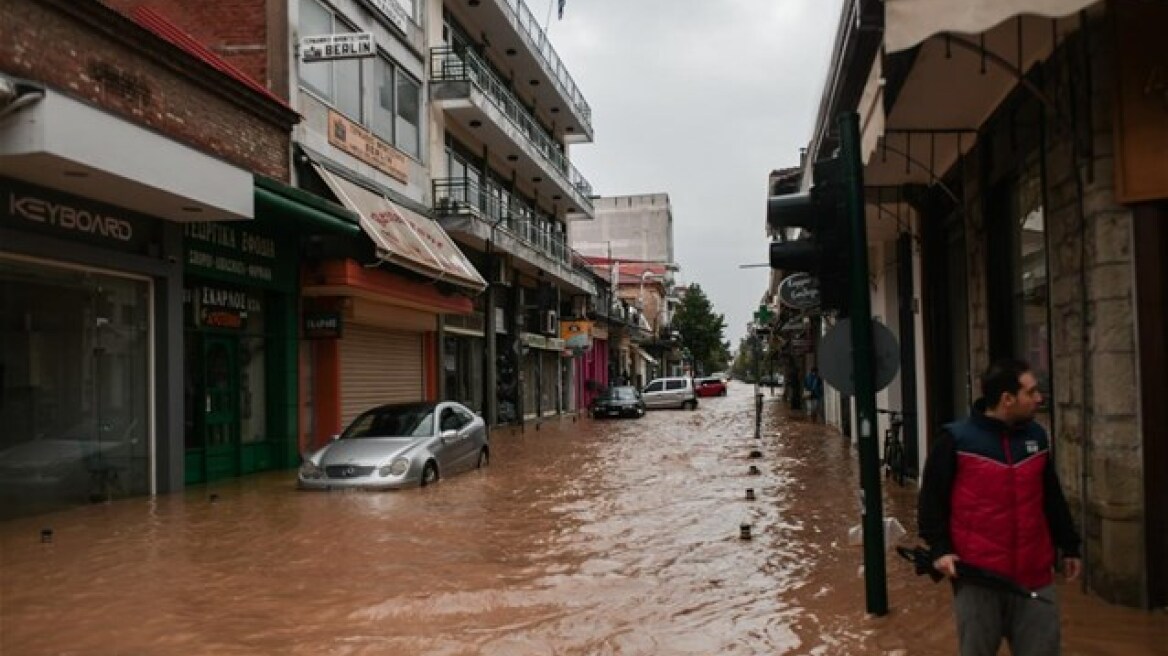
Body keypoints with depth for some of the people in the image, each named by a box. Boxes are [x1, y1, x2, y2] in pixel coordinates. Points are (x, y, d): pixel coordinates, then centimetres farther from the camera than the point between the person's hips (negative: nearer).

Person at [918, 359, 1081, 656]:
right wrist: (940, 549, -12)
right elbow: (932, 500, -5)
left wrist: (1069, 546, 19)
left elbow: (1053, 498, 18)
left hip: (1034, 576, 5)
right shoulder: (956, 440, -10)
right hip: (977, 576, -5)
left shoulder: (1036, 436, 8)